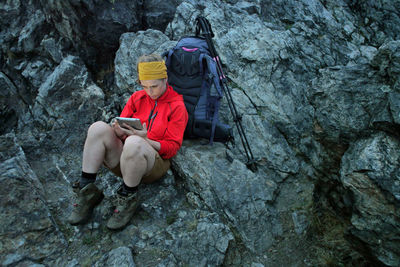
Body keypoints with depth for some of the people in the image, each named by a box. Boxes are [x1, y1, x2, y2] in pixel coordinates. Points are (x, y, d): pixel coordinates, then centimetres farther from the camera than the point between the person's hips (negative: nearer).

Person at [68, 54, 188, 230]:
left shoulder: (177, 106, -1)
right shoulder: (137, 98, 12)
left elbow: (172, 147, -6)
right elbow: (121, 127, 11)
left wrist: (144, 140, -23)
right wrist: (119, 131, -16)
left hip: (154, 165, -4)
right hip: (122, 159, 5)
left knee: (133, 143, -39)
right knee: (98, 127, -22)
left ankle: (128, 198, -18)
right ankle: (87, 192, -19)